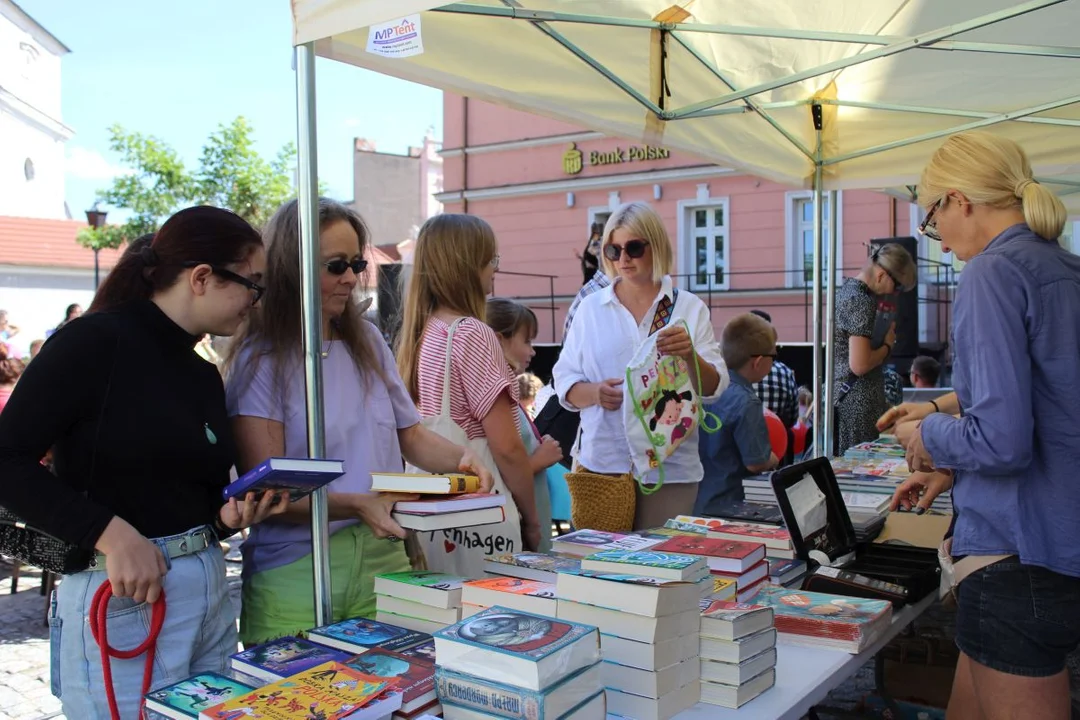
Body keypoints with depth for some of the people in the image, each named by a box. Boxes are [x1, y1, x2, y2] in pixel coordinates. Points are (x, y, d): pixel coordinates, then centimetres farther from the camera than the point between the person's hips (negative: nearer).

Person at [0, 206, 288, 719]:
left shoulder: (205, 377, 12)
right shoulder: (96, 340, -11)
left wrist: (229, 517, -2)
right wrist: (112, 535, -22)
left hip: (210, 591, 8)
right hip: (122, 598, -8)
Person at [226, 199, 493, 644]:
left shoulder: (368, 341, 9)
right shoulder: (261, 360, -6)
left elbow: (411, 435, 14)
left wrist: (460, 459, -5)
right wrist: (356, 505, -24)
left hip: (383, 560, 4)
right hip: (295, 572, -4)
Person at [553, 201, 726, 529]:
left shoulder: (689, 308, 5)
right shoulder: (591, 308, 8)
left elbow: (714, 388, 0)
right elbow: (565, 382, 7)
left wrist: (690, 355, -19)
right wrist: (594, 392, -13)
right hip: (601, 462, 1)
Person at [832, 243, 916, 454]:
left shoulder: (848, 288, 11)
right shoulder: (861, 301, -18)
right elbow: (859, 365, -23)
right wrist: (888, 345, -7)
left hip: (840, 395, 10)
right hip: (859, 403, -10)